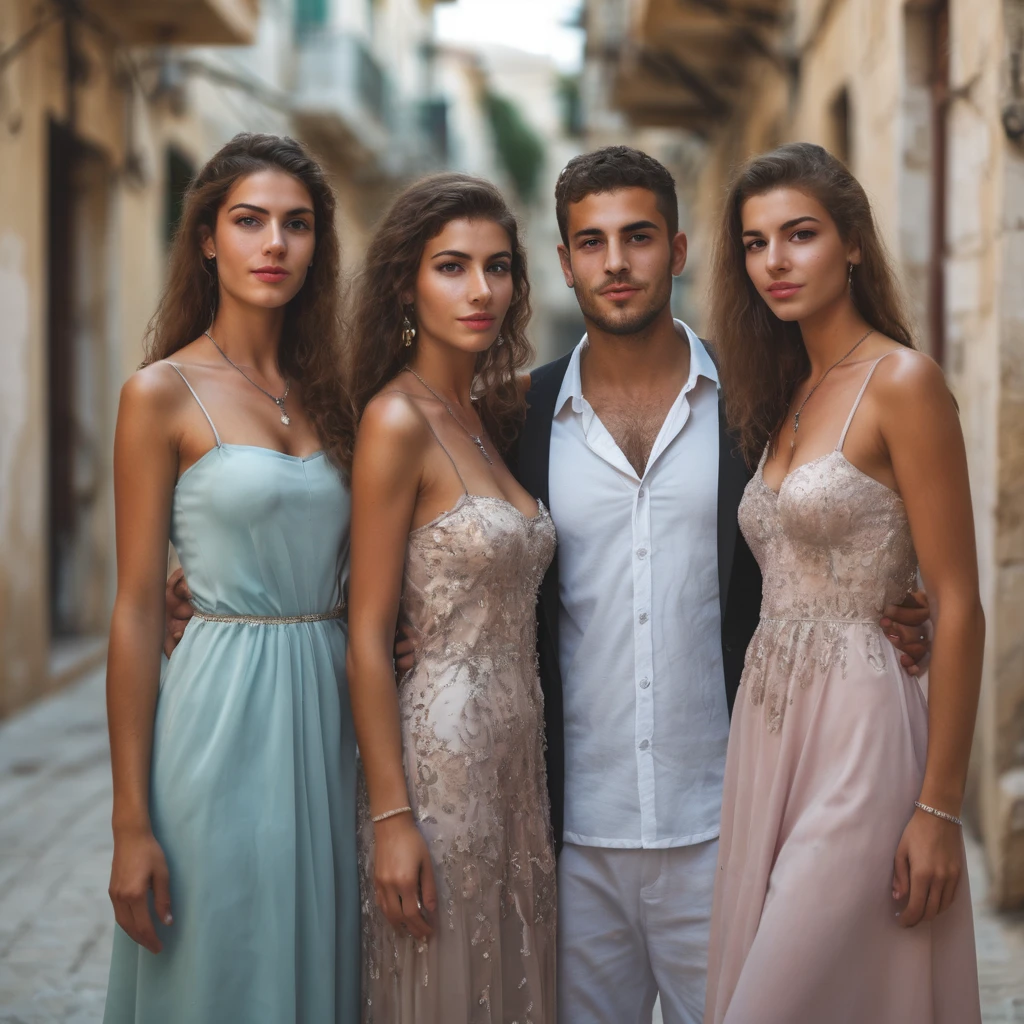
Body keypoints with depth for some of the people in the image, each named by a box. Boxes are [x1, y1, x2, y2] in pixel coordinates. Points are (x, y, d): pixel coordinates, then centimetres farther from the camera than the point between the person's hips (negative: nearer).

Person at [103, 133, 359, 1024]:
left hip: (327, 714, 5)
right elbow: (137, 610, -7)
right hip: (224, 714, -5)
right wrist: (131, 822, -11)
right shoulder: (164, 393, -5)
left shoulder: (323, 392, 11)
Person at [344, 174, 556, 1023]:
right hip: (440, 753, -7)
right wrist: (391, 817, -17)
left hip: (518, 755, 8)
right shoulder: (397, 419, -13)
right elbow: (368, 634, -15)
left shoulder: (488, 417, 10)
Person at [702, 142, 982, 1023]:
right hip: (769, 725, 8)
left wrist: (939, 808, -14)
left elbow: (959, 607, -12)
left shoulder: (902, 383, -9)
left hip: (858, 728, -7)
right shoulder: (785, 396, 14)